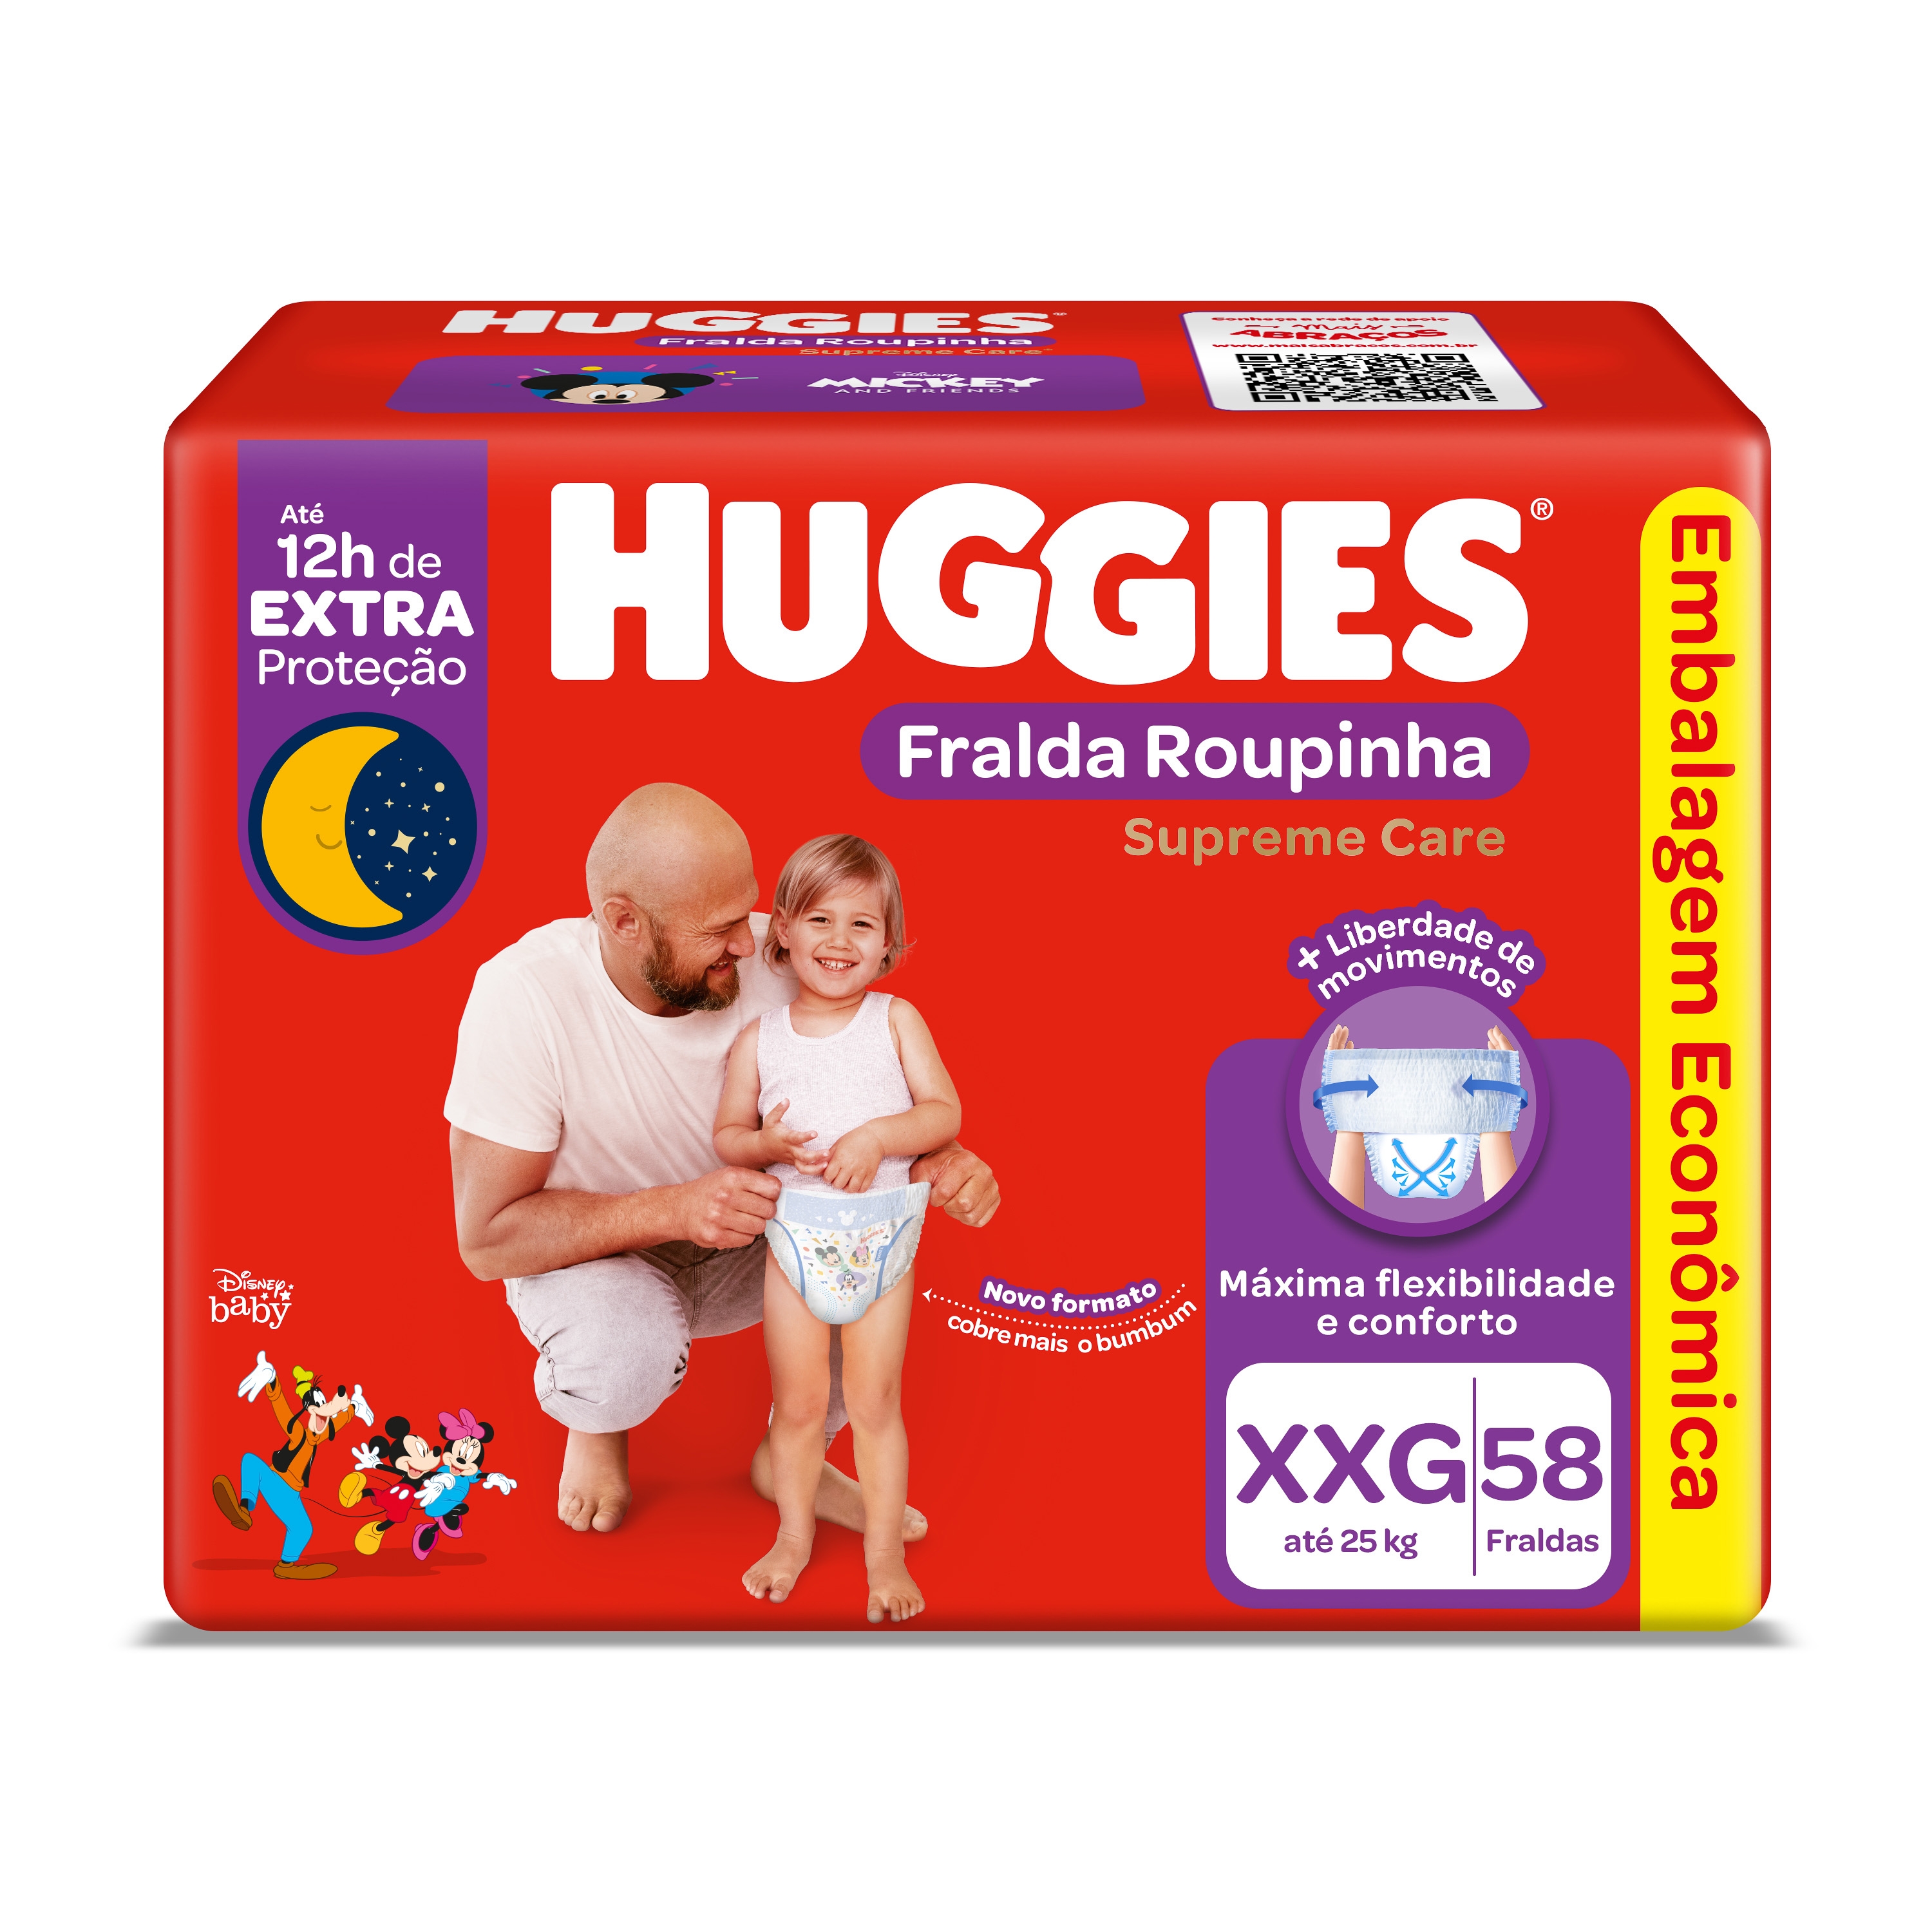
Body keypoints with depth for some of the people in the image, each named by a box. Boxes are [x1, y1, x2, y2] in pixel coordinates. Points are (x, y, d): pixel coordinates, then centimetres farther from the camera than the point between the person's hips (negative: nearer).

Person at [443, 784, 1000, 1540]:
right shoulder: (523, 995, -30)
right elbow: (488, 1237, -27)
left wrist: (935, 1160, -30)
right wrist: (674, 1210, -40)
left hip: (736, 1247, 4)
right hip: (590, 1256, -4)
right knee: (628, 1360, -35)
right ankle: (598, 1417, 5)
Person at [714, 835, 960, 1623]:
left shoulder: (896, 1021, -1)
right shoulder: (759, 1038, 2)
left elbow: (944, 1114, -6)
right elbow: (727, 1134, 5)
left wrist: (878, 1136, -22)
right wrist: (767, 1144, -16)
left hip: (881, 1234, -1)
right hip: (795, 1233, 1)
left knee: (875, 1401, 5)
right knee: (797, 1402, 10)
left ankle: (886, 1554, 18)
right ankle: (793, 1537, 29)